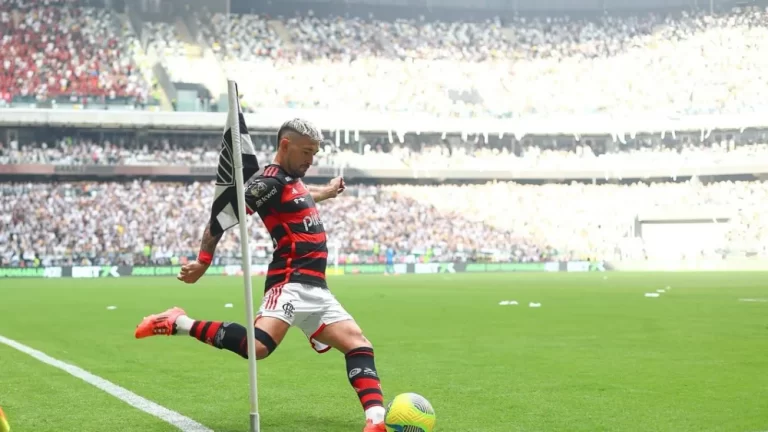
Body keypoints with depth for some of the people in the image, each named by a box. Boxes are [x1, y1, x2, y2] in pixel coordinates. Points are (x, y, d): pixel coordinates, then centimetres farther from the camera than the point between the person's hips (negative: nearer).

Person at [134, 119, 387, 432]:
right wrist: (204, 262, -15)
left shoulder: (291, 180, 20)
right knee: (257, 346, -30)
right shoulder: (270, 181, -10)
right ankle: (179, 324, -15)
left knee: (358, 344, -2)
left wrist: (326, 192, 61)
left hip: (315, 289, 10)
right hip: (291, 283, -10)